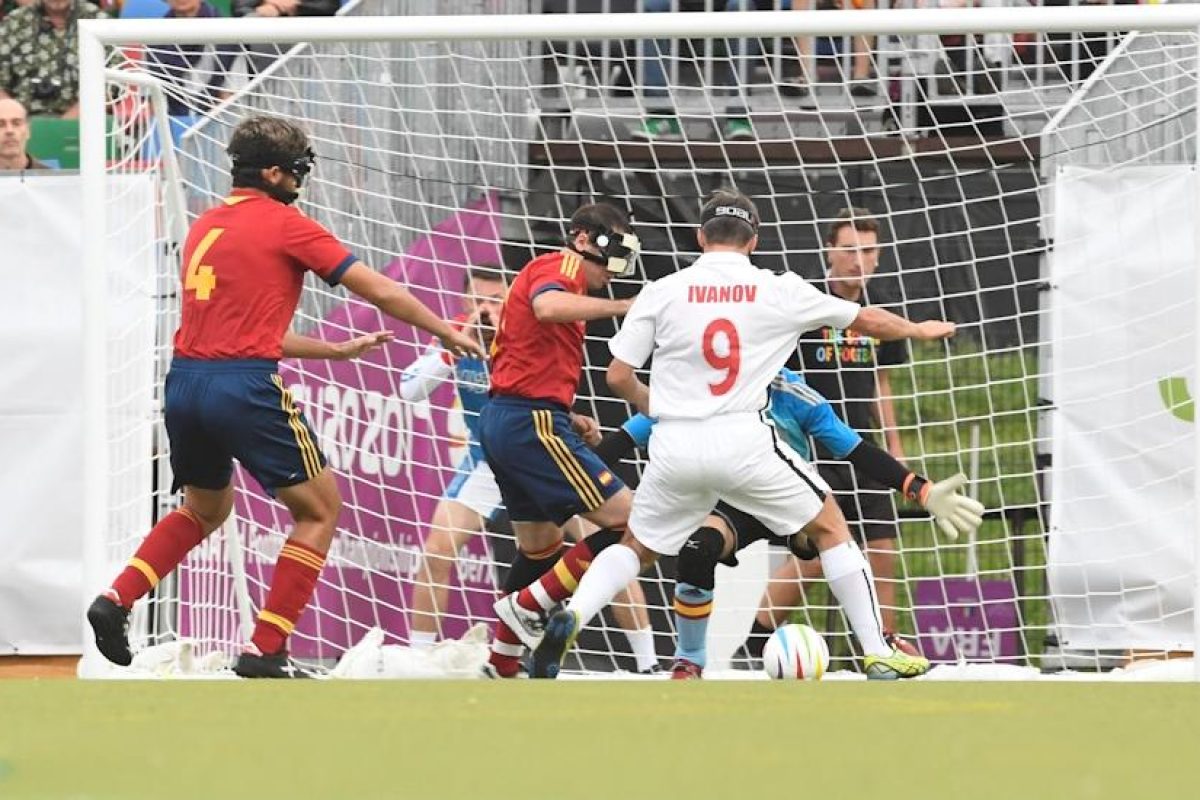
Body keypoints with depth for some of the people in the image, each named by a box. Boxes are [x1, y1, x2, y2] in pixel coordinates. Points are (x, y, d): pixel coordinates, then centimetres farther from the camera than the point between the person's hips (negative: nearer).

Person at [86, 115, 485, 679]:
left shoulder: (204, 226, 18)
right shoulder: (283, 224, -2)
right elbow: (380, 292, 1)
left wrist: (338, 350, 31)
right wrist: (446, 332, 16)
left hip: (185, 381, 7)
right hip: (245, 388, -7)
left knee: (204, 509, 29)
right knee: (319, 509, 8)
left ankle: (116, 600, 10)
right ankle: (265, 652, 1)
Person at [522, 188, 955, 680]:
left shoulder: (662, 292, 4)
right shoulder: (779, 292, 4)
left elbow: (618, 377, 4)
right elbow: (868, 321, 16)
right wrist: (918, 330, 36)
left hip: (675, 447, 1)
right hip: (744, 441, -1)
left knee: (636, 547, 20)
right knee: (830, 528, 16)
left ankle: (571, 617, -7)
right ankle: (878, 655, 12)